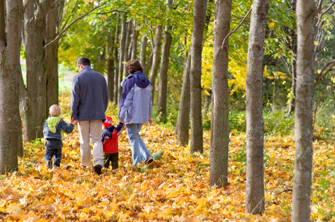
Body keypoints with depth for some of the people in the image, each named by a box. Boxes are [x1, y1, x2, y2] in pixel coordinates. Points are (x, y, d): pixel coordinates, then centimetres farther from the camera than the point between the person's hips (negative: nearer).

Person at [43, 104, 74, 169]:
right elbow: (68, 130, -2)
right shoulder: (60, 121, 1)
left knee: (48, 154, 4)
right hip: (58, 142, 0)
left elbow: (44, 132, 15)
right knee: (57, 155, 17)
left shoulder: (47, 121, 8)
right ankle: (56, 165, 5)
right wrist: (72, 124, 12)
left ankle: (48, 161, -25)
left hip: (49, 142, 0)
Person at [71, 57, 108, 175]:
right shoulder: (100, 77, 7)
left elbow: (75, 98, -8)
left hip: (83, 114, -2)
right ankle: (98, 162, -17)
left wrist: (74, 115, -2)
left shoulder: (78, 78, -6)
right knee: (97, 140, 3)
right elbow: (106, 97, 12)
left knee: (84, 142, 8)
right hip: (97, 114, 2)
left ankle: (85, 165, 13)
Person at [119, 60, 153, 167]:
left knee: (133, 138, 2)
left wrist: (121, 116, -8)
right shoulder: (147, 82, 8)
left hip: (132, 114, -7)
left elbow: (125, 100, -12)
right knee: (136, 136, 21)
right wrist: (148, 116, 23)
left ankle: (136, 163, 4)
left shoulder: (130, 82, -12)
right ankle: (147, 156, 7)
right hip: (143, 115, 7)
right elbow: (149, 100, 15)